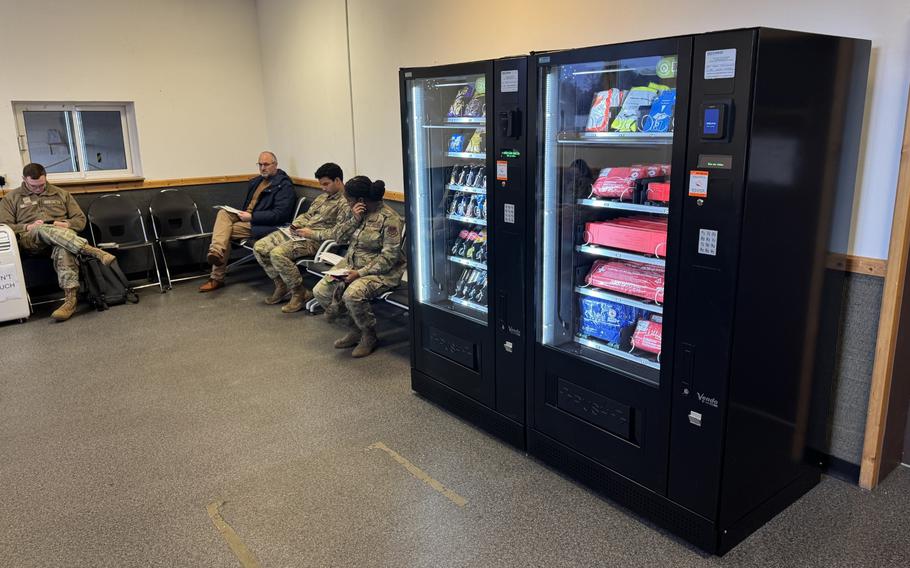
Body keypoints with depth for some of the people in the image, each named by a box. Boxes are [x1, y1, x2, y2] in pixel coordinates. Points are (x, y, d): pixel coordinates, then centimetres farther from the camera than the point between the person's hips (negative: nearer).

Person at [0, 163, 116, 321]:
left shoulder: (61, 194, 23)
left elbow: (80, 220, 19)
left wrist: (66, 224, -4)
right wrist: (28, 227, -9)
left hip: (62, 235, 1)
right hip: (30, 242, 0)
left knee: (63, 248, -40)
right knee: (45, 229, -39)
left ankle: (70, 299, -53)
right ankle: (94, 251, -53)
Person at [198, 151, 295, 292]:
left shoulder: (284, 185, -8)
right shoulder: (256, 181, 19)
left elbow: (280, 214, -18)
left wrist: (251, 217, -21)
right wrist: (241, 213, 6)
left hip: (261, 224, -8)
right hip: (247, 216, 8)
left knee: (226, 230, -20)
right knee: (223, 213, -18)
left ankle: (217, 278, -19)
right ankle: (216, 252, -36)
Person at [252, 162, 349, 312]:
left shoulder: (345, 203, -11)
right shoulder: (323, 197, 19)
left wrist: (312, 233, -20)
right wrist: (296, 224, 6)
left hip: (316, 240, -10)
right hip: (299, 232, 10)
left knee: (277, 253, -30)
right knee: (259, 247, 0)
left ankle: (300, 293, -14)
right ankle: (281, 285, 11)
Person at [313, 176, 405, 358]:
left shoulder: (389, 218, -18)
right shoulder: (357, 212, 6)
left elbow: (389, 256, -21)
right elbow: (339, 235, 7)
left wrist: (360, 273, -25)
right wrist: (354, 219, -11)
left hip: (381, 271, -8)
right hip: (351, 264, 8)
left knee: (352, 294, -34)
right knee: (320, 291, -7)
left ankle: (369, 336, -6)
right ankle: (355, 329, 10)